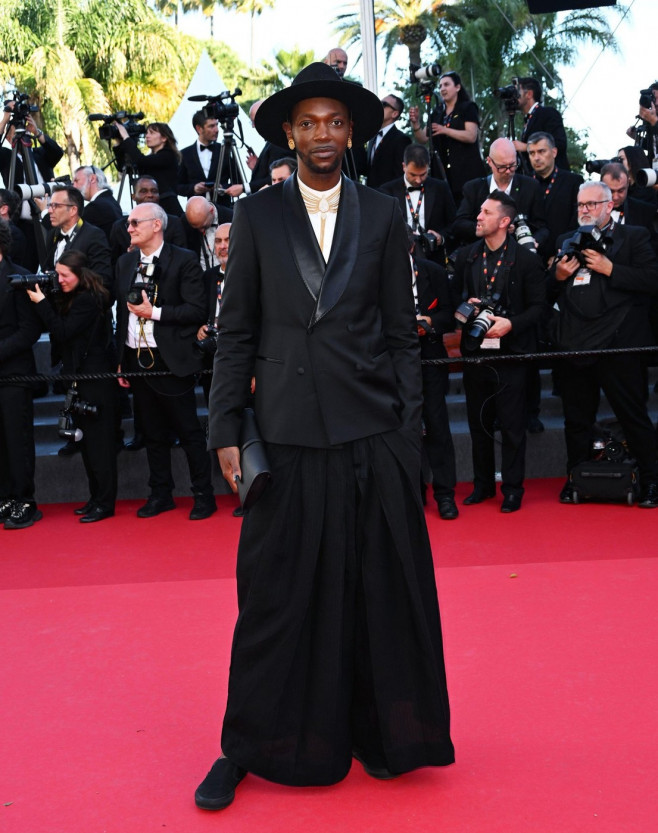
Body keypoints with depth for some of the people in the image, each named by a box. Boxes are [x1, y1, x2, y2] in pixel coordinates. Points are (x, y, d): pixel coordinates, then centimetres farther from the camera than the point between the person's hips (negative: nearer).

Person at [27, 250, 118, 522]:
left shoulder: (88, 300, -16)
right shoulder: (72, 298, 13)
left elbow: (63, 331, -19)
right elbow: (57, 329, 12)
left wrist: (42, 302, -14)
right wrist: (45, 302, 1)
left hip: (95, 380, -10)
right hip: (80, 377, 10)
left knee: (98, 440, -5)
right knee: (87, 440, 13)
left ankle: (105, 503, 1)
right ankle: (96, 497, 21)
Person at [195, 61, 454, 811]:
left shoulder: (382, 216, 8)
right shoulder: (256, 216, 6)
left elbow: (401, 333, 7)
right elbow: (236, 332, 5)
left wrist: (409, 432, 1)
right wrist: (226, 431, -2)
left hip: (370, 434, 1)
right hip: (287, 433, 0)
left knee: (379, 589, 8)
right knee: (274, 595, 6)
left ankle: (378, 735, 27)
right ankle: (248, 747, 22)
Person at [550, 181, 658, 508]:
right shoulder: (566, 242, 16)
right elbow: (549, 294, 18)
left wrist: (609, 268, -15)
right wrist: (558, 276, -3)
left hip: (619, 345, -4)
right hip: (574, 345, 5)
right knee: (577, 419, 12)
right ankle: (575, 479, 24)